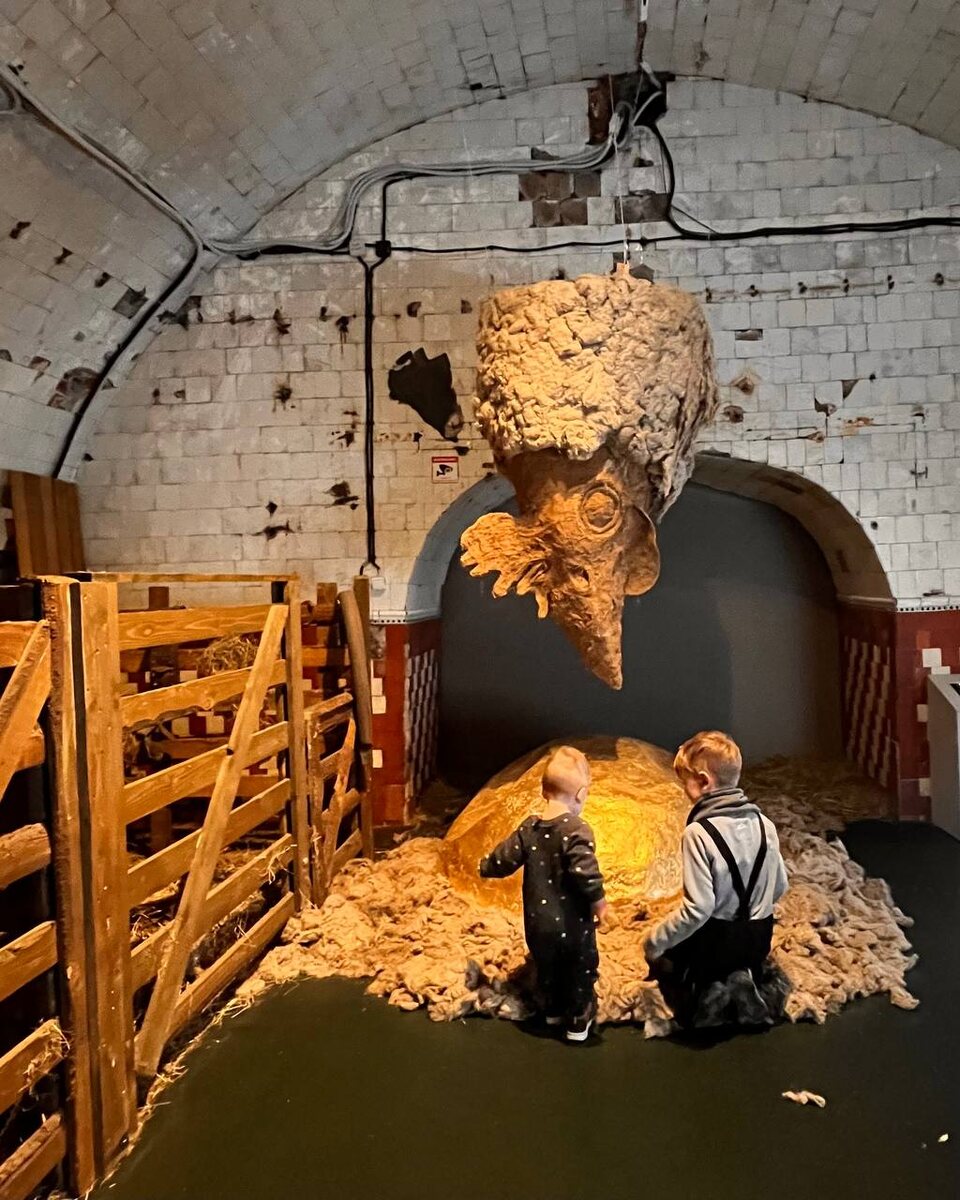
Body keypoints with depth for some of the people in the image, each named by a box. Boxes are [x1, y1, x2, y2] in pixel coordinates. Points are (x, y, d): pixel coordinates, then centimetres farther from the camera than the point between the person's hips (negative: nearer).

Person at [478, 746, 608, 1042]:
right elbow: (584, 870, -32)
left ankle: (553, 1011, 45)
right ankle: (578, 1022, 31)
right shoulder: (577, 829, -22)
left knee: (547, 968, 27)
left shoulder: (529, 828, -5)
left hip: (538, 923, 5)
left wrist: (485, 868, 22)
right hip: (572, 924, -5)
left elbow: (504, 859, 3)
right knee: (580, 971, 19)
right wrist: (597, 898, -17)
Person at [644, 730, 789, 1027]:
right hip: (758, 936, 5)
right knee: (741, 963, 34)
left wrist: (655, 941, -12)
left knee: (661, 960, 21)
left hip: (713, 939, -5)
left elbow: (698, 908, -25)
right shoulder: (764, 824, -6)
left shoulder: (699, 833, -25)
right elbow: (780, 887, 6)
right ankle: (742, 981, 9)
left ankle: (706, 991, 3)